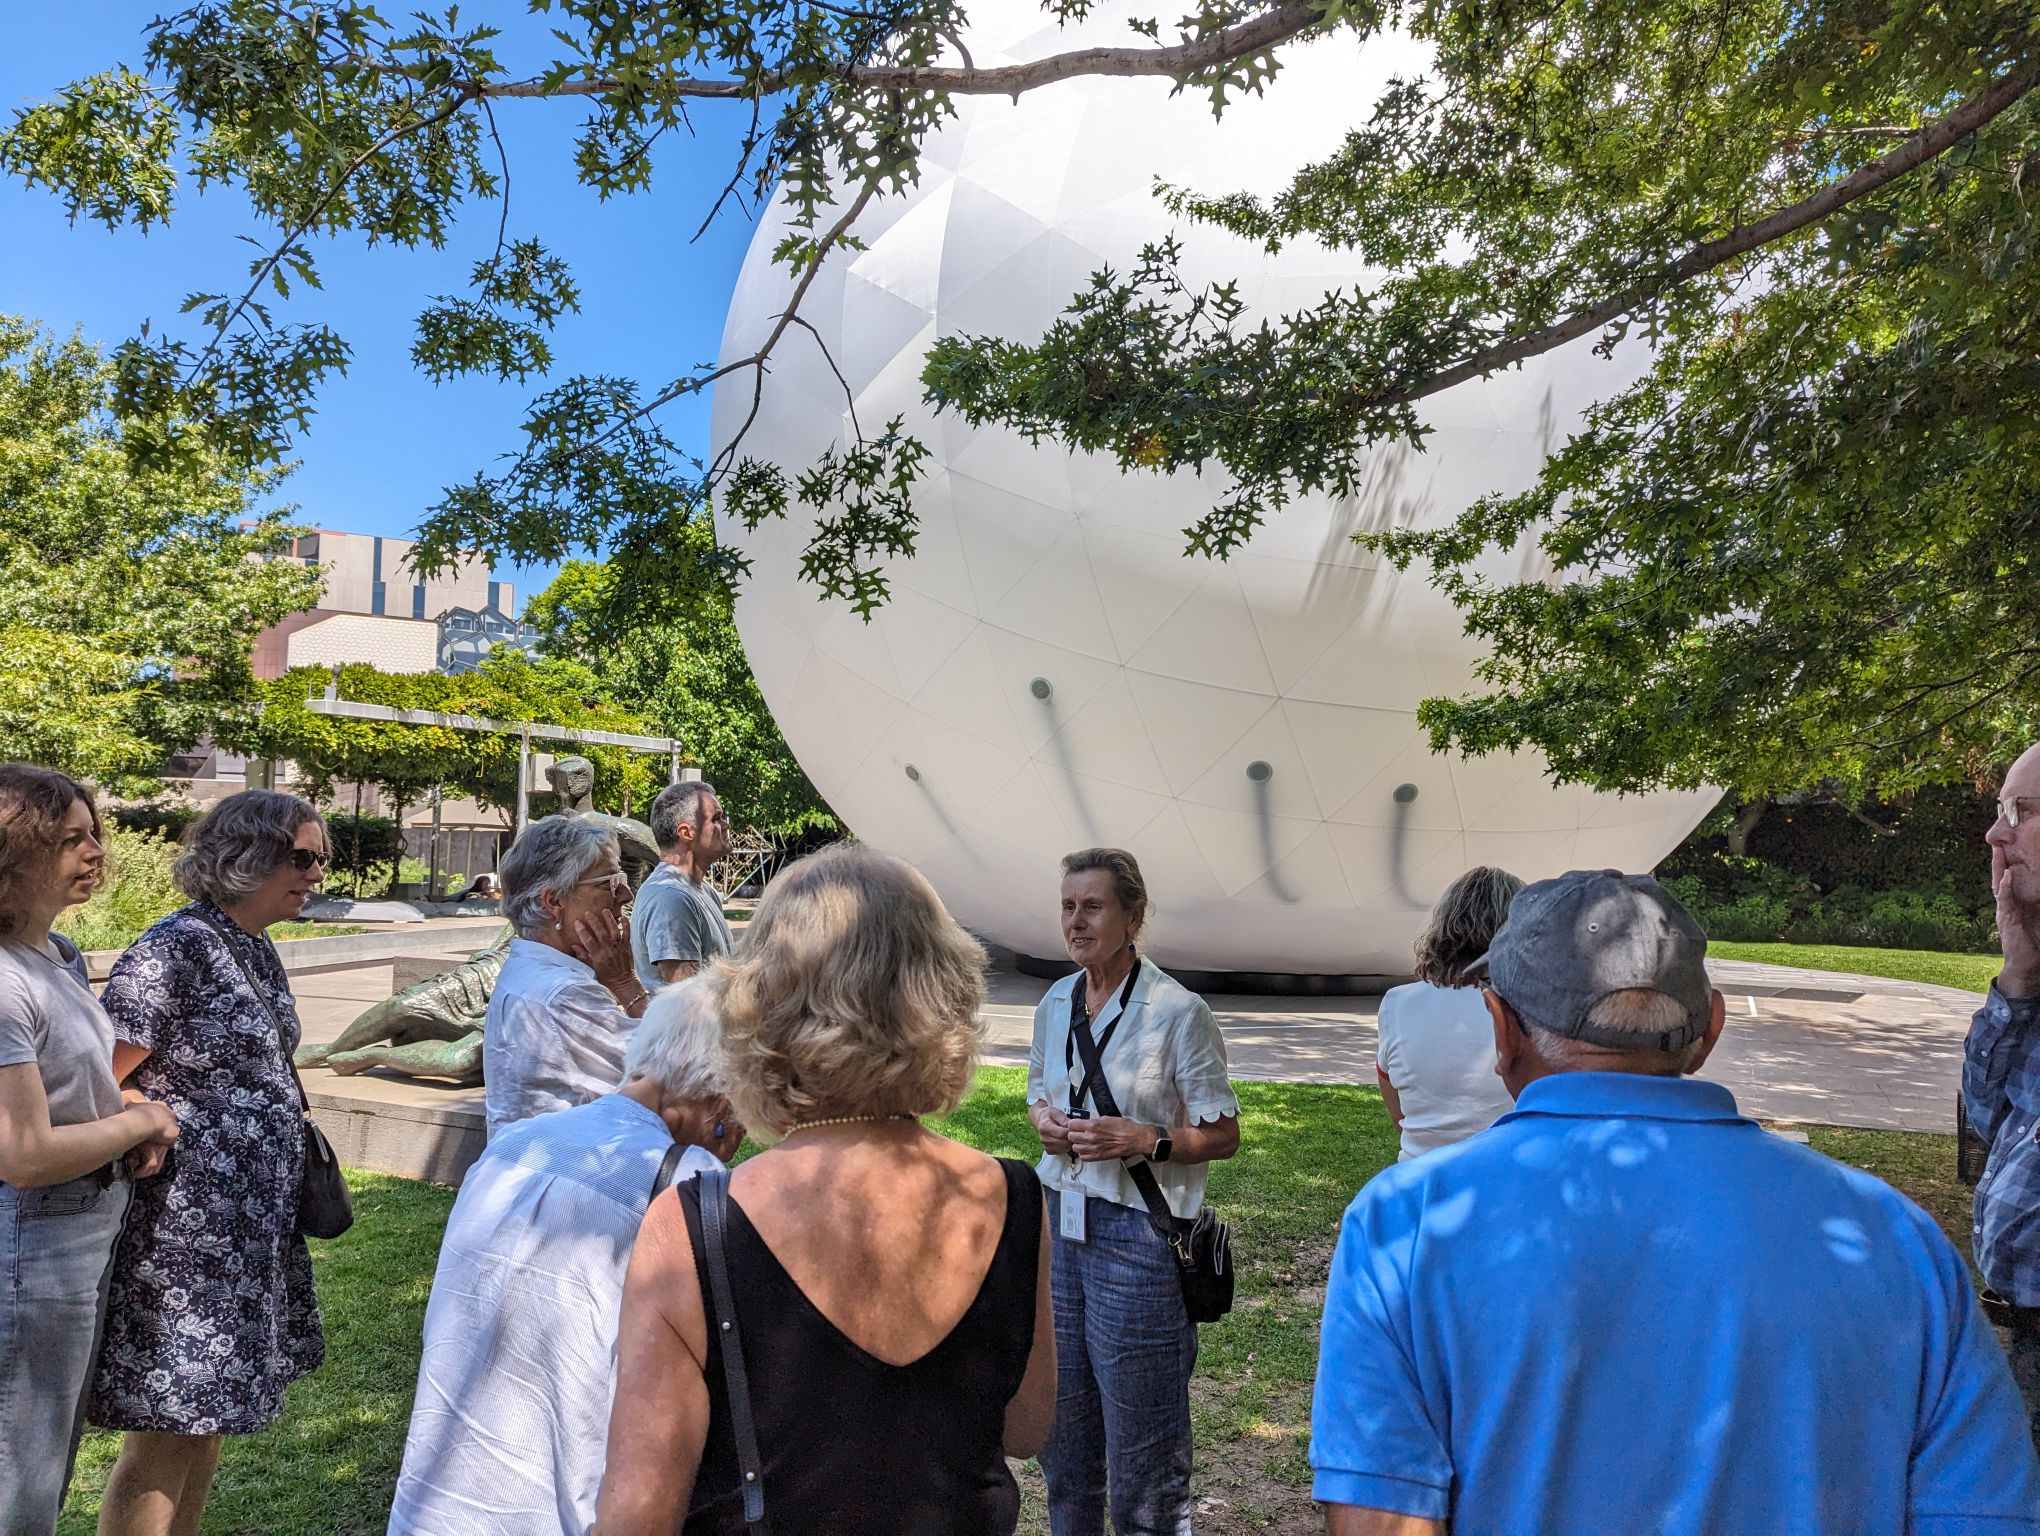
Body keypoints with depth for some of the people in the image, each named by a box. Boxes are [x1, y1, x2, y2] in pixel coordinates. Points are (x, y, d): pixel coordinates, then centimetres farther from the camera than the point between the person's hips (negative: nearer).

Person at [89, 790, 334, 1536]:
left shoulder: (258, 951, 10)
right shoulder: (176, 949, -17)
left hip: (252, 1221, 9)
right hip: (185, 1229, -8)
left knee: (208, 1414, 18)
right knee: (166, 1433, 2)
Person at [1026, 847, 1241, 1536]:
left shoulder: (1178, 1010, -13)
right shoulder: (1055, 1002, 5)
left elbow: (1222, 1135, -8)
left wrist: (1142, 1138, -22)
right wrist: (1045, 1119, -3)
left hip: (1137, 1230, -6)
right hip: (1059, 1219, 6)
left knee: (1139, 1425, 6)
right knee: (1060, 1411, 17)